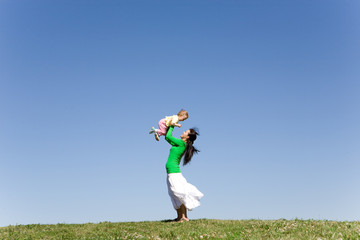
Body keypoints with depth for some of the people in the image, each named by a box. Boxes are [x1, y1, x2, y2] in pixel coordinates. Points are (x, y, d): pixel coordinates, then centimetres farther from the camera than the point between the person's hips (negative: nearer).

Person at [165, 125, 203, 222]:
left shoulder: (182, 143, -10)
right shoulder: (179, 144, 15)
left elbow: (168, 136, -4)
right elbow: (167, 137, 27)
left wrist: (171, 126, 11)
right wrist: (169, 126, 24)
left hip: (174, 171, -10)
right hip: (171, 172, 10)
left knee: (178, 193, -11)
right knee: (174, 196, 10)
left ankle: (184, 217, -10)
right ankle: (179, 217, 13)